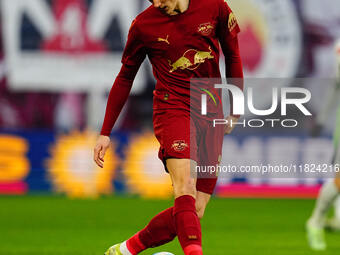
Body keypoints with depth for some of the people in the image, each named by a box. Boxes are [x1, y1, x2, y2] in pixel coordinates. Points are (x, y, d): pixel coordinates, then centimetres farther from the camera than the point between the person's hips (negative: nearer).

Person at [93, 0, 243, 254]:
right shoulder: (143, 25, -2)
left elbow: (232, 55, 14)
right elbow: (125, 77, 11)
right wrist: (105, 132, 11)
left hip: (212, 116, 3)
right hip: (172, 107, -3)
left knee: (195, 211, -1)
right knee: (185, 187, -29)